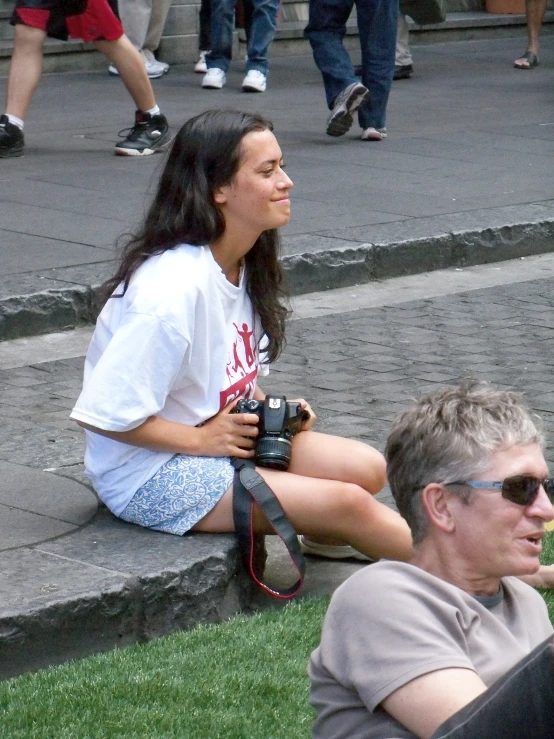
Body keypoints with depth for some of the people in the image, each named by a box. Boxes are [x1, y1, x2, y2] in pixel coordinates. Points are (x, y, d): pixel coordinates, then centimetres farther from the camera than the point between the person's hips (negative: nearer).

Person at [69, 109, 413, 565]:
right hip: (152, 474, -9)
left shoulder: (244, 266, 2)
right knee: (347, 504, -15)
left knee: (367, 468, -4)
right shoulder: (176, 287, -27)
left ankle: (326, 538, 22)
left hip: (225, 437, 9)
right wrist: (203, 440, -19)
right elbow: (105, 412, -28)